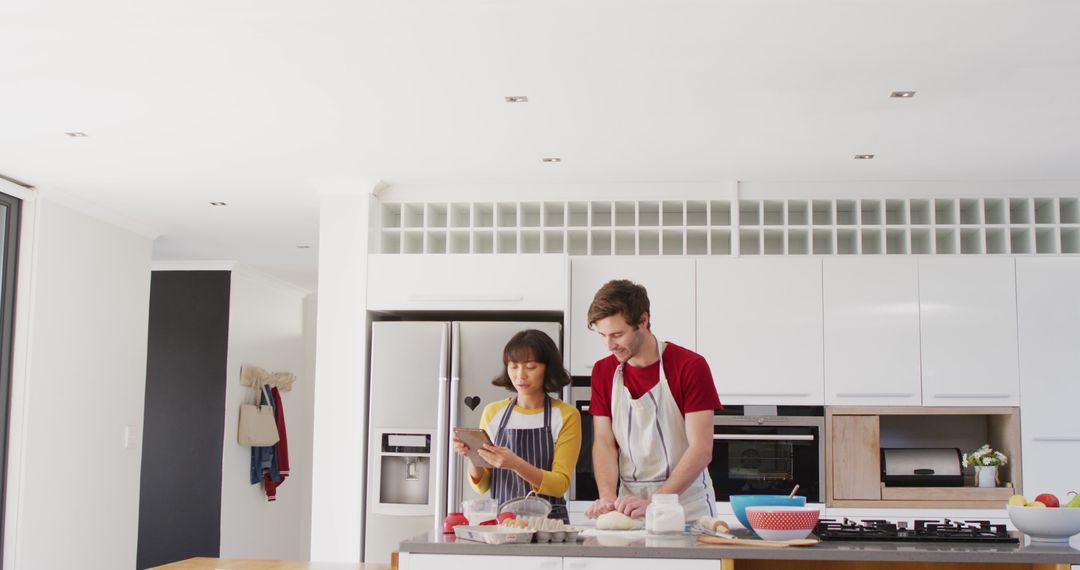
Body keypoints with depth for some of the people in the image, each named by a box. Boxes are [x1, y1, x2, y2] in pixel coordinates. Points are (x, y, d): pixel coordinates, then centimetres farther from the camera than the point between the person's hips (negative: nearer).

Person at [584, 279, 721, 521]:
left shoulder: (690, 366, -10)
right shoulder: (603, 371, 6)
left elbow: (701, 450, -14)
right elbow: (604, 443, 3)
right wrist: (608, 499, -15)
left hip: (687, 507, -4)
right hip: (629, 505, 4)